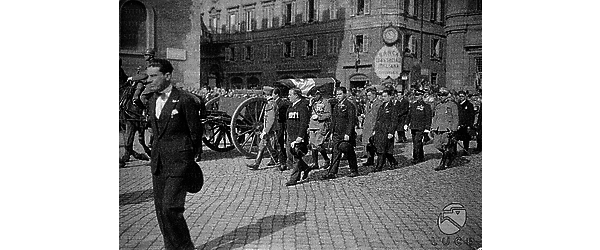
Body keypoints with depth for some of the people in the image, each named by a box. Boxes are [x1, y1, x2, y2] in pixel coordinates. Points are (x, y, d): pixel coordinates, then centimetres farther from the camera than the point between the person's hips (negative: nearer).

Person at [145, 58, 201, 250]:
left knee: (170, 208, -11)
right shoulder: (152, 101, 12)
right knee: (160, 209, 9)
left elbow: (195, 132, -6)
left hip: (178, 162, -7)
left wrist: (189, 158, 0)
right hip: (158, 162, 8)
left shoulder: (185, 99, -11)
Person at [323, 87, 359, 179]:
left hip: (346, 134, -6)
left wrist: (348, 134, -19)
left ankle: (354, 171, 20)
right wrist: (332, 132, 13)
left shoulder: (350, 106, -9)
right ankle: (332, 172, 2)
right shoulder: (336, 106, 14)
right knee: (336, 153, 3)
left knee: (350, 154, 5)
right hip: (337, 134, 6)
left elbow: (352, 121, -14)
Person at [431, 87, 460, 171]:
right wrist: (432, 128, 14)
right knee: (437, 145, 2)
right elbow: (434, 117, 22)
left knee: (445, 147, -5)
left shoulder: (452, 105, -2)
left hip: (447, 129, -6)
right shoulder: (438, 106, 16)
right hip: (437, 129, 6)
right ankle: (451, 155, 27)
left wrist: (453, 130, -11)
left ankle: (443, 164, 3)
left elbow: (455, 118, -5)